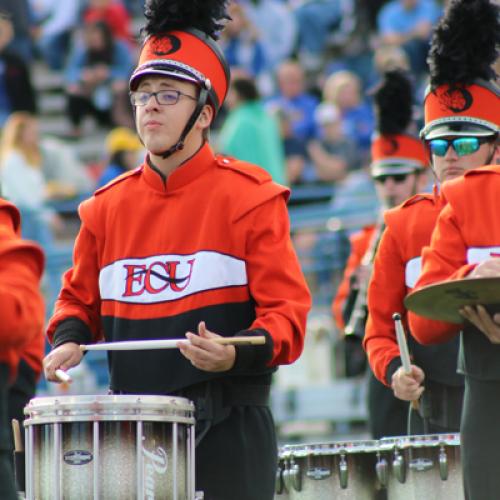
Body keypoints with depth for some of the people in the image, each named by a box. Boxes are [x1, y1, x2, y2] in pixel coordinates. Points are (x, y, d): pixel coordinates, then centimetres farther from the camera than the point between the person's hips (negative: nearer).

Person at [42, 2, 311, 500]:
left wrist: (237, 355, -26)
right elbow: (80, 297, 21)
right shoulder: (108, 206, 9)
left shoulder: (248, 197, -5)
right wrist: (67, 341, 0)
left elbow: (287, 312, -7)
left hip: (227, 436, -4)